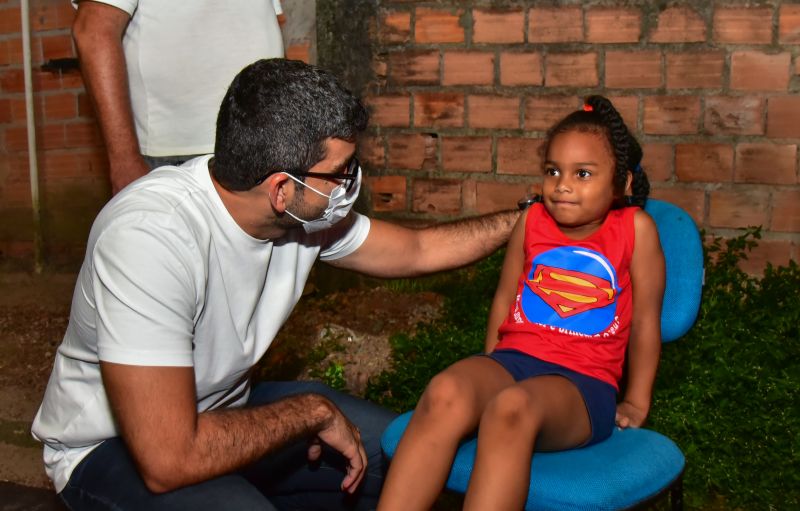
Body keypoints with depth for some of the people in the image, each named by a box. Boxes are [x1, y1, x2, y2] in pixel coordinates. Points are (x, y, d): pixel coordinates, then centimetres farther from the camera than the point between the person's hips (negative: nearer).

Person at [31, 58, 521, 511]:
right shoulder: (149, 237, -35)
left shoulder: (306, 208, -11)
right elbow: (169, 461, -38)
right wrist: (314, 411, -25)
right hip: (113, 447, -7)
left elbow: (417, 249, 9)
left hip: (223, 409, 7)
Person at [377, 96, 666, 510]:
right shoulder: (532, 221, 10)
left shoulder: (635, 228, -1)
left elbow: (645, 321, 4)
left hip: (583, 382, -3)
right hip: (512, 359, 4)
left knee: (511, 408, -38)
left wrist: (636, 404, 9)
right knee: (445, 393, -32)